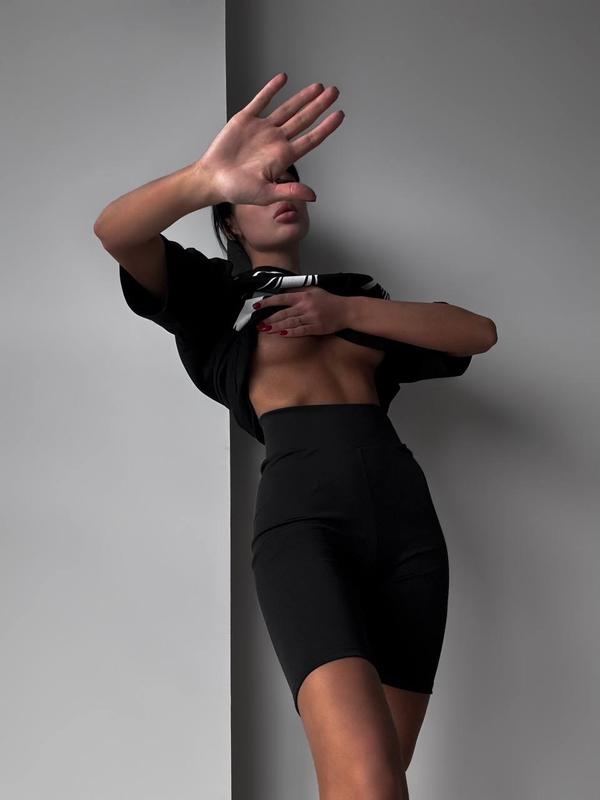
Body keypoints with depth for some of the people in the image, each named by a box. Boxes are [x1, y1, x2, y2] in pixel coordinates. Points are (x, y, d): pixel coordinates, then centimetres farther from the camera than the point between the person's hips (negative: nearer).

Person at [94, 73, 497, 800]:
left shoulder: (357, 291, 28)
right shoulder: (214, 294, 17)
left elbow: (481, 332, 14)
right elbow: (113, 229, -4)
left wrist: (348, 315, 3)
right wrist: (205, 178, -26)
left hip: (407, 516, 5)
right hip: (301, 517, -4)